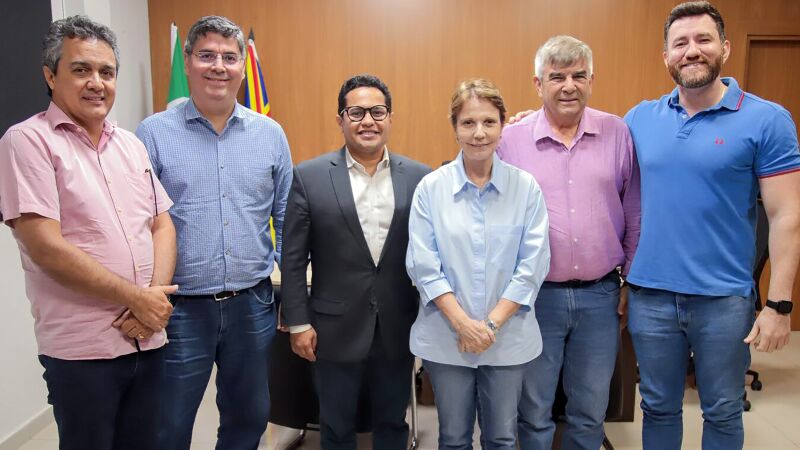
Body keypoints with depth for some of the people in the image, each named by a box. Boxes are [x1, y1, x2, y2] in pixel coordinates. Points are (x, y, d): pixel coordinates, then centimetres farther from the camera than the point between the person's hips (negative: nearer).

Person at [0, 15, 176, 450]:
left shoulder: (131, 144, 10)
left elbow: (162, 225, 9)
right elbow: (46, 248, -15)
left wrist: (153, 298, -8)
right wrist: (138, 298, -13)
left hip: (148, 337, 5)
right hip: (81, 348, -5)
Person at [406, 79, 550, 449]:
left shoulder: (526, 188, -4)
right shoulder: (431, 188, -5)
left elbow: (533, 265, -5)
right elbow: (423, 265, -7)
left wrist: (492, 324, -11)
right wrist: (463, 323, -13)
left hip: (508, 337, 1)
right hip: (446, 337, 0)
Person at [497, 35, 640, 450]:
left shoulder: (618, 133, 1)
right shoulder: (511, 140, -4)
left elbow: (634, 216, 6)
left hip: (600, 295, 2)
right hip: (536, 294, -1)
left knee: (591, 410, 17)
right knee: (533, 411, 14)